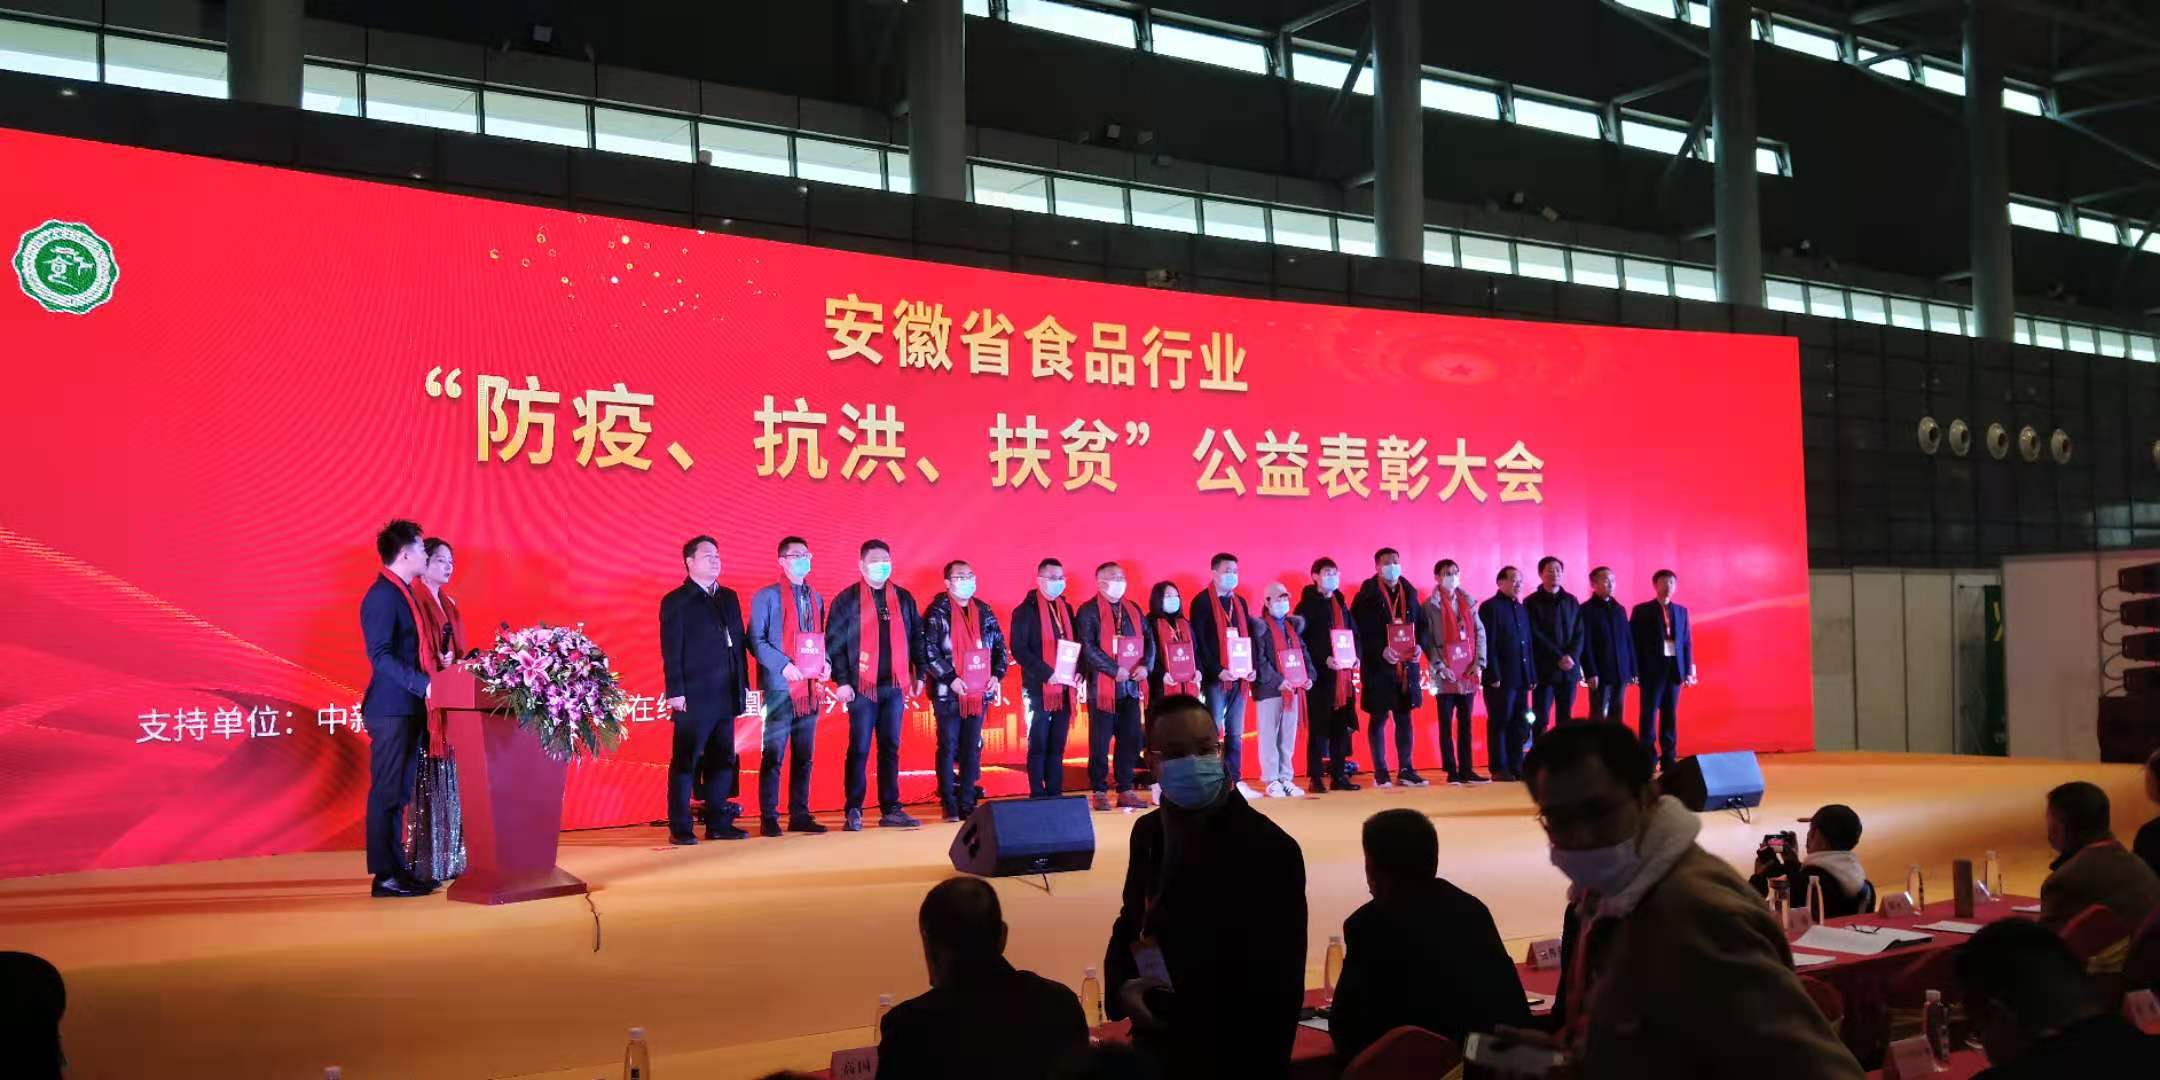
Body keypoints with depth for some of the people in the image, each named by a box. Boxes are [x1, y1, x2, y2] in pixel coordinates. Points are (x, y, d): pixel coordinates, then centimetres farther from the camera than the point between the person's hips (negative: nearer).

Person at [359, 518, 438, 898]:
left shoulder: (403, 593, 17)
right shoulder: (382, 596, -12)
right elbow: (381, 657, -19)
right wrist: (425, 684, -23)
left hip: (407, 709, 9)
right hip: (390, 710, -9)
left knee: (398, 793, 12)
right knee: (386, 792, -4)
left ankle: (397, 867, 18)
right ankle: (384, 876, 1)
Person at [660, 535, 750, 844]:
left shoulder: (729, 597, 16)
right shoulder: (675, 601, -2)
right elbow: (671, 651, -7)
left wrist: (744, 684, 11)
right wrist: (675, 692, -14)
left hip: (726, 697, 6)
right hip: (694, 698, -6)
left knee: (722, 762, 9)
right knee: (685, 763, -1)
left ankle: (717, 823, 15)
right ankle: (679, 828, 3)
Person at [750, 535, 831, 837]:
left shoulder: (816, 598, 16)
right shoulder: (766, 596, 0)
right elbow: (755, 639, -6)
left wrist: (826, 662, -1)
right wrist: (783, 665, -17)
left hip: (810, 688, 5)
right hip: (780, 687, -5)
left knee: (803, 756, 8)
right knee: (773, 756, -2)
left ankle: (800, 815, 13)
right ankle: (768, 818, 3)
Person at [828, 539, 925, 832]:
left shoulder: (903, 598, 12)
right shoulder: (847, 599, 0)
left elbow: (915, 638, 15)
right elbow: (834, 642, -3)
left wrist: (919, 673, 9)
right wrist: (842, 681, -9)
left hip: (894, 686, 4)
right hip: (862, 687, -4)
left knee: (890, 749, 6)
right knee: (859, 749, -2)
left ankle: (891, 810, 10)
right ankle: (853, 812, 2)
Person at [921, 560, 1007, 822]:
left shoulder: (984, 612, 12)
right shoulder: (937, 613, -6)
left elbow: (999, 645, 16)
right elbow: (928, 651, -12)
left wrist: (997, 675, 2)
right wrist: (950, 678, -18)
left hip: (979, 693, 5)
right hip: (948, 693, -5)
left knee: (972, 749, 8)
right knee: (948, 748, 0)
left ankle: (967, 803, 14)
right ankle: (949, 805, 6)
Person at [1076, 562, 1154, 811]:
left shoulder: (1133, 609, 15)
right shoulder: (1089, 611, -5)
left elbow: (1148, 640, 12)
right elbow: (1087, 648, -14)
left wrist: (1146, 665, -7)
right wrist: (1115, 670, -19)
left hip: (1131, 686, 6)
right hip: (1103, 686, -6)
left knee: (1131, 740, 7)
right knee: (1100, 742, 0)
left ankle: (1126, 791, 15)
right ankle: (1099, 792, 8)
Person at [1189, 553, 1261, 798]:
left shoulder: (1240, 602, 17)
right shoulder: (1202, 602, -4)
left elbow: (1249, 636, 16)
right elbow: (1199, 641, -10)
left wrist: (1253, 666, 1)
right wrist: (1216, 670, -17)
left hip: (1240, 676, 6)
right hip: (1215, 677, -6)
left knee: (1235, 732, 9)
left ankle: (1236, 781, 13)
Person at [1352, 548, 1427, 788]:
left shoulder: (1409, 592, 11)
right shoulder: (1366, 595, -5)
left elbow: (1421, 624, 15)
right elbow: (1358, 631, -9)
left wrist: (1418, 646, -4)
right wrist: (1381, 650, -19)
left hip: (1407, 666, 4)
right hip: (1378, 666, -4)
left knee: (1404, 717, 8)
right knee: (1378, 718, 3)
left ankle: (1406, 769, 14)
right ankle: (1380, 772, 9)